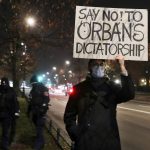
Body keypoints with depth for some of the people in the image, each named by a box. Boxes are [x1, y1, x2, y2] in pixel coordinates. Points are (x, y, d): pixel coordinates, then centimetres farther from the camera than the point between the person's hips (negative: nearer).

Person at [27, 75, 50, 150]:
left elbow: (47, 99, -16)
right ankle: (41, 142, 31)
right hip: (35, 111, 8)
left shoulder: (43, 88, -7)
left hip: (41, 111, -8)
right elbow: (30, 101, 23)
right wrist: (28, 110, 22)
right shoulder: (33, 90, 17)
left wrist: (43, 108, -25)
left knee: (39, 127, -9)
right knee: (37, 126, 16)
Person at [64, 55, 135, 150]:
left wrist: (122, 67, -22)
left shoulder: (111, 87, 5)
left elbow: (129, 95, -15)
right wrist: (76, 134, -4)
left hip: (109, 142, 1)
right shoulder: (79, 89, 5)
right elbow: (69, 115, 8)